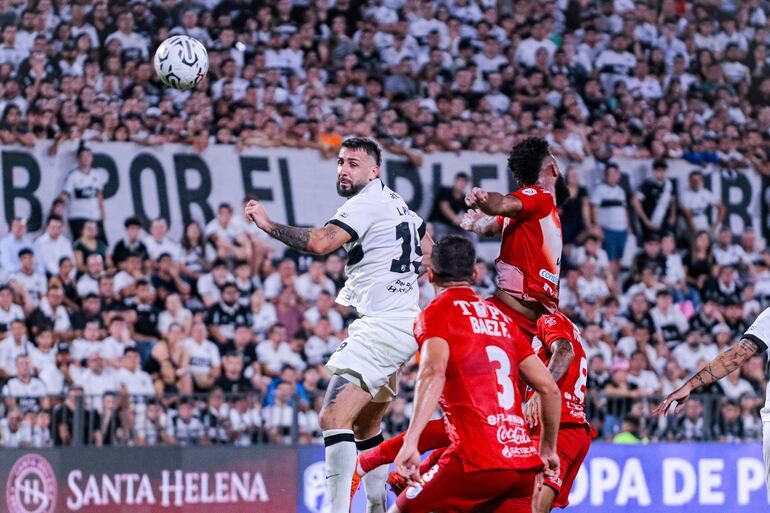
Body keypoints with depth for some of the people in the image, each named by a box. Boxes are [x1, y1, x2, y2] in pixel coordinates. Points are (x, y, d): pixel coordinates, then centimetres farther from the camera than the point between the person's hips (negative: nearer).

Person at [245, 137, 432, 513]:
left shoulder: (366, 204, -12)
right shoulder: (395, 203, 17)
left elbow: (320, 243, -26)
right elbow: (426, 249, 32)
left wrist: (268, 224, -18)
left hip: (382, 327, -11)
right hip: (403, 324, 11)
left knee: (334, 418, -18)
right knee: (365, 427, 21)